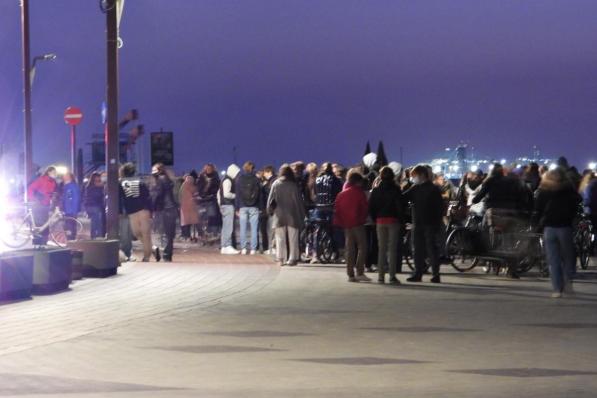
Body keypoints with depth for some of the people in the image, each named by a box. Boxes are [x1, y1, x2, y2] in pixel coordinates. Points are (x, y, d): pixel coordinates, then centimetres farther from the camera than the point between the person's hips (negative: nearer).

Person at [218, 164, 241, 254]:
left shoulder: (225, 180, 18)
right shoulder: (228, 180, -12)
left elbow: (219, 193, 23)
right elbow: (226, 194, -21)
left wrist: (220, 202, 20)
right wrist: (235, 196, -8)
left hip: (224, 204, 10)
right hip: (228, 205, -10)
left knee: (225, 227, 12)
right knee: (228, 226, -11)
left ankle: (223, 247, 15)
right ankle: (227, 246, -13)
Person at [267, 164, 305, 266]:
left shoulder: (275, 184, -2)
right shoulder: (293, 185, -7)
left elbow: (270, 199, 1)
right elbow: (298, 201, -3)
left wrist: (270, 210, 15)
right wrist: (302, 215, 3)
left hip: (279, 215, 1)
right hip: (292, 215, -1)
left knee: (280, 238, 7)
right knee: (293, 238, 5)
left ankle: (281, 258, 2)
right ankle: (292, 258, 3)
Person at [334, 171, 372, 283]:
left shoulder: (341, 194, 11)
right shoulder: (359, 192, -7)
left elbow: (337, 210, 10)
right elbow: (365, 208, -8)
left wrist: (340, 222, 12)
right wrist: (363, 218, 8)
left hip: (346, 225, 6)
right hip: (357, 223, -6)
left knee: (350, 249, 8)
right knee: (362, 247, -3)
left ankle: (351, 274, 7)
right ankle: (360, 272, -13)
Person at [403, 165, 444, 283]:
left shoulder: (434, 189, -5)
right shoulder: (415, 189, 12)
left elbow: (440, 206, -7)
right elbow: (403, 198, 13)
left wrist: (438, 222, -13)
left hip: (430, 224, -6)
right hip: (418, 224, 6)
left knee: (432, 249, -5)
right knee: (418, 249, 7)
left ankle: (436, 274, -1)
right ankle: (418, 273, 12)